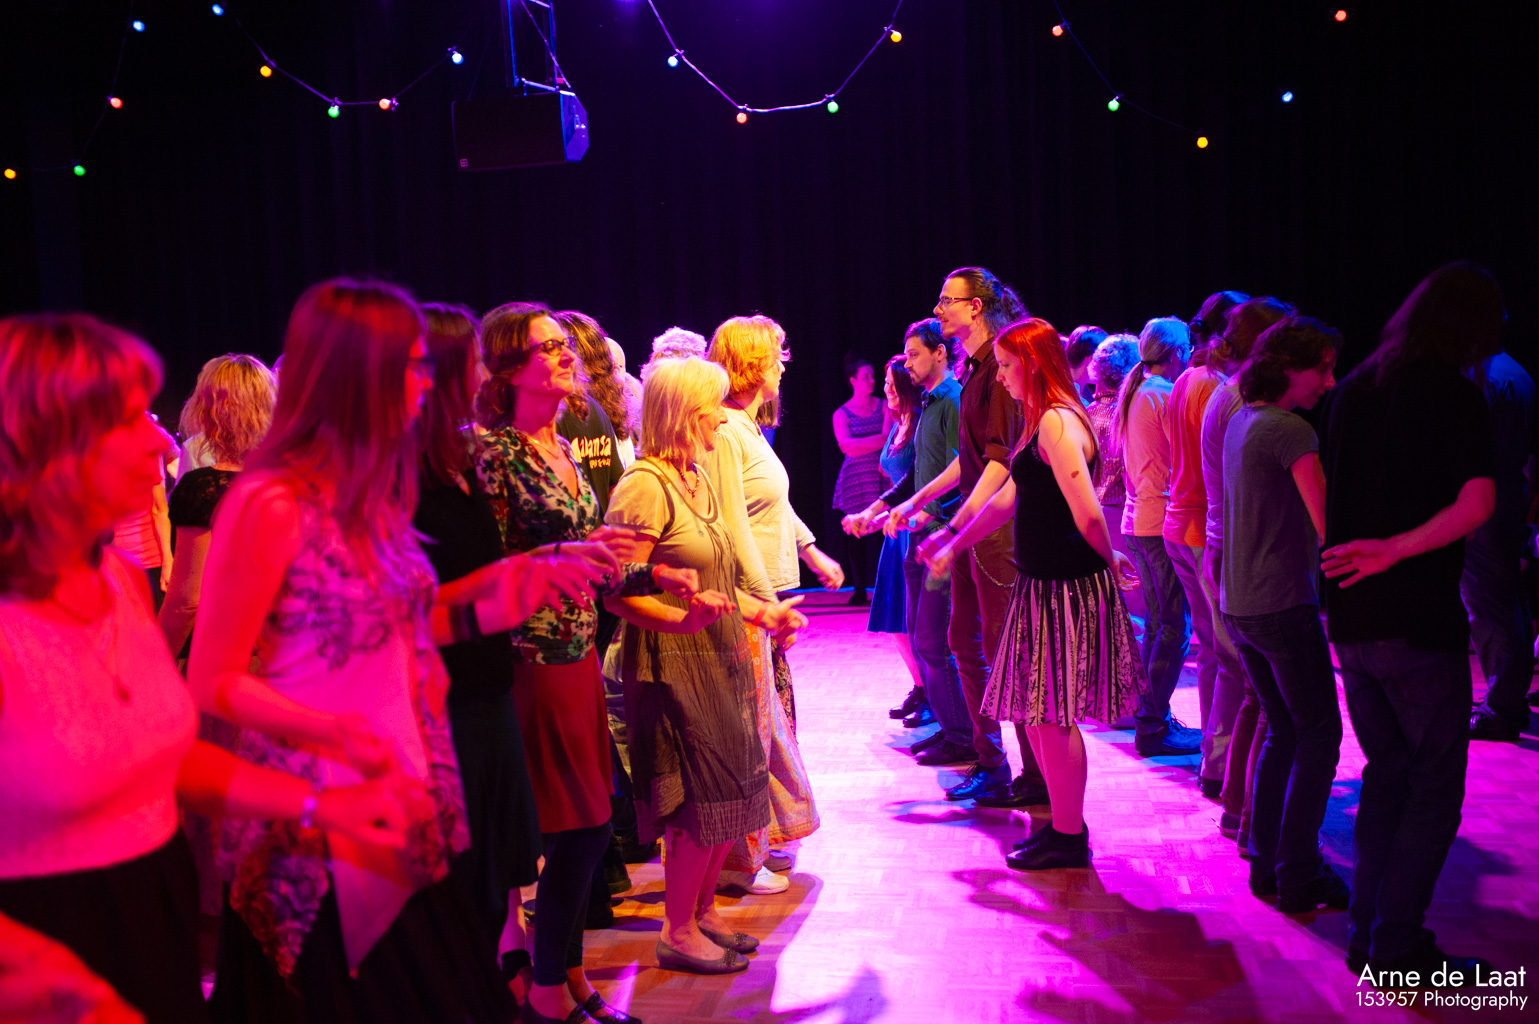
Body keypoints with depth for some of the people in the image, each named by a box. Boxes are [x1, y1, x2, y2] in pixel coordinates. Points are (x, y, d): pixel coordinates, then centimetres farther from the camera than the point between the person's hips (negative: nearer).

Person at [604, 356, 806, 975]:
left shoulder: (700, 482, 13)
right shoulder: (644, 487, -16)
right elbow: (619, 593, -21)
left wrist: (762, 612, 8)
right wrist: (682, 618, -34)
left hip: (717, 661, 9)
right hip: (673, 665, -9)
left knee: (729, 796, 13)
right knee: (701, 801, -3)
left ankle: (702, 910, 29)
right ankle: (679, 932, 14)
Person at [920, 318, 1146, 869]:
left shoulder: (1056, 422, -17)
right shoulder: (1046, 421, 15)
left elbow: (1089, 516, -24)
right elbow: (1009, 497, 24)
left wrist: (1112, 563, -6)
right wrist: (954, 544, 29)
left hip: (1065, 588, -10)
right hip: (1044, 584, 10)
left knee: (1052, 715, -1)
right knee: (1038, 713, 15)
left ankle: (1068, 838, 12)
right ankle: (1064, 824, 27)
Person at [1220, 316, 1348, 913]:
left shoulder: (1240, 421, 12)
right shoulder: (1290, 430, -16)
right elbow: (1327, 524, -20)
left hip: (1238, 603, 9)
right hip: (1282, 603, -9)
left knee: (1283, 731, 18)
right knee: (1319, 736, 1)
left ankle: (1265, 863, 22)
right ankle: (1298, 876, 4)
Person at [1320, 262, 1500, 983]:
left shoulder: (1353, 389, 11)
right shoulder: (1454, 394, -10)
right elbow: (1476, 504, -22)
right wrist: (1395, 551, -15)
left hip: (1350, 618, 7)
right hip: (1419, 622, -7)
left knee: (1387, 773, 17)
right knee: (1435, 786, 4)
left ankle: (1367, 928, 21)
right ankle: (1398, 944, 6)